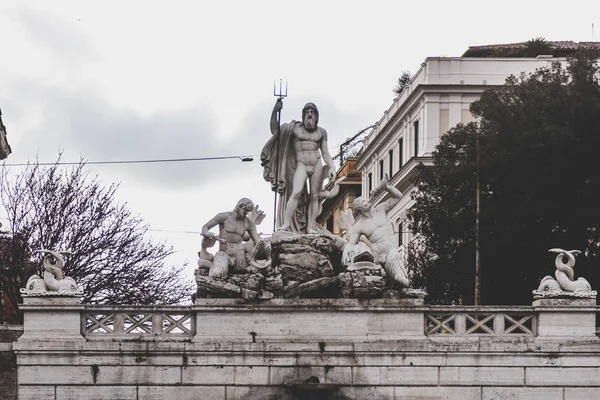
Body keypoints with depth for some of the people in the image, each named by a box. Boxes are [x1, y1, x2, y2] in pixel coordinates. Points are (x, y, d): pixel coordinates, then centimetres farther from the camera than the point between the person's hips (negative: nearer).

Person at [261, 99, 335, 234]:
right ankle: (286, 223, -21)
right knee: (296, 192, -21)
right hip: (301, 165, -3)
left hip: (317, 166, 3)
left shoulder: (321, 132, 10)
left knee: (314, 197, 1)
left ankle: (310, 227, 3)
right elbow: (275, 131, 7)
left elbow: (325, 153, 13)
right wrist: (275, 112, -3)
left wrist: (332, 167, -1)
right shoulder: (295, 128, 6)